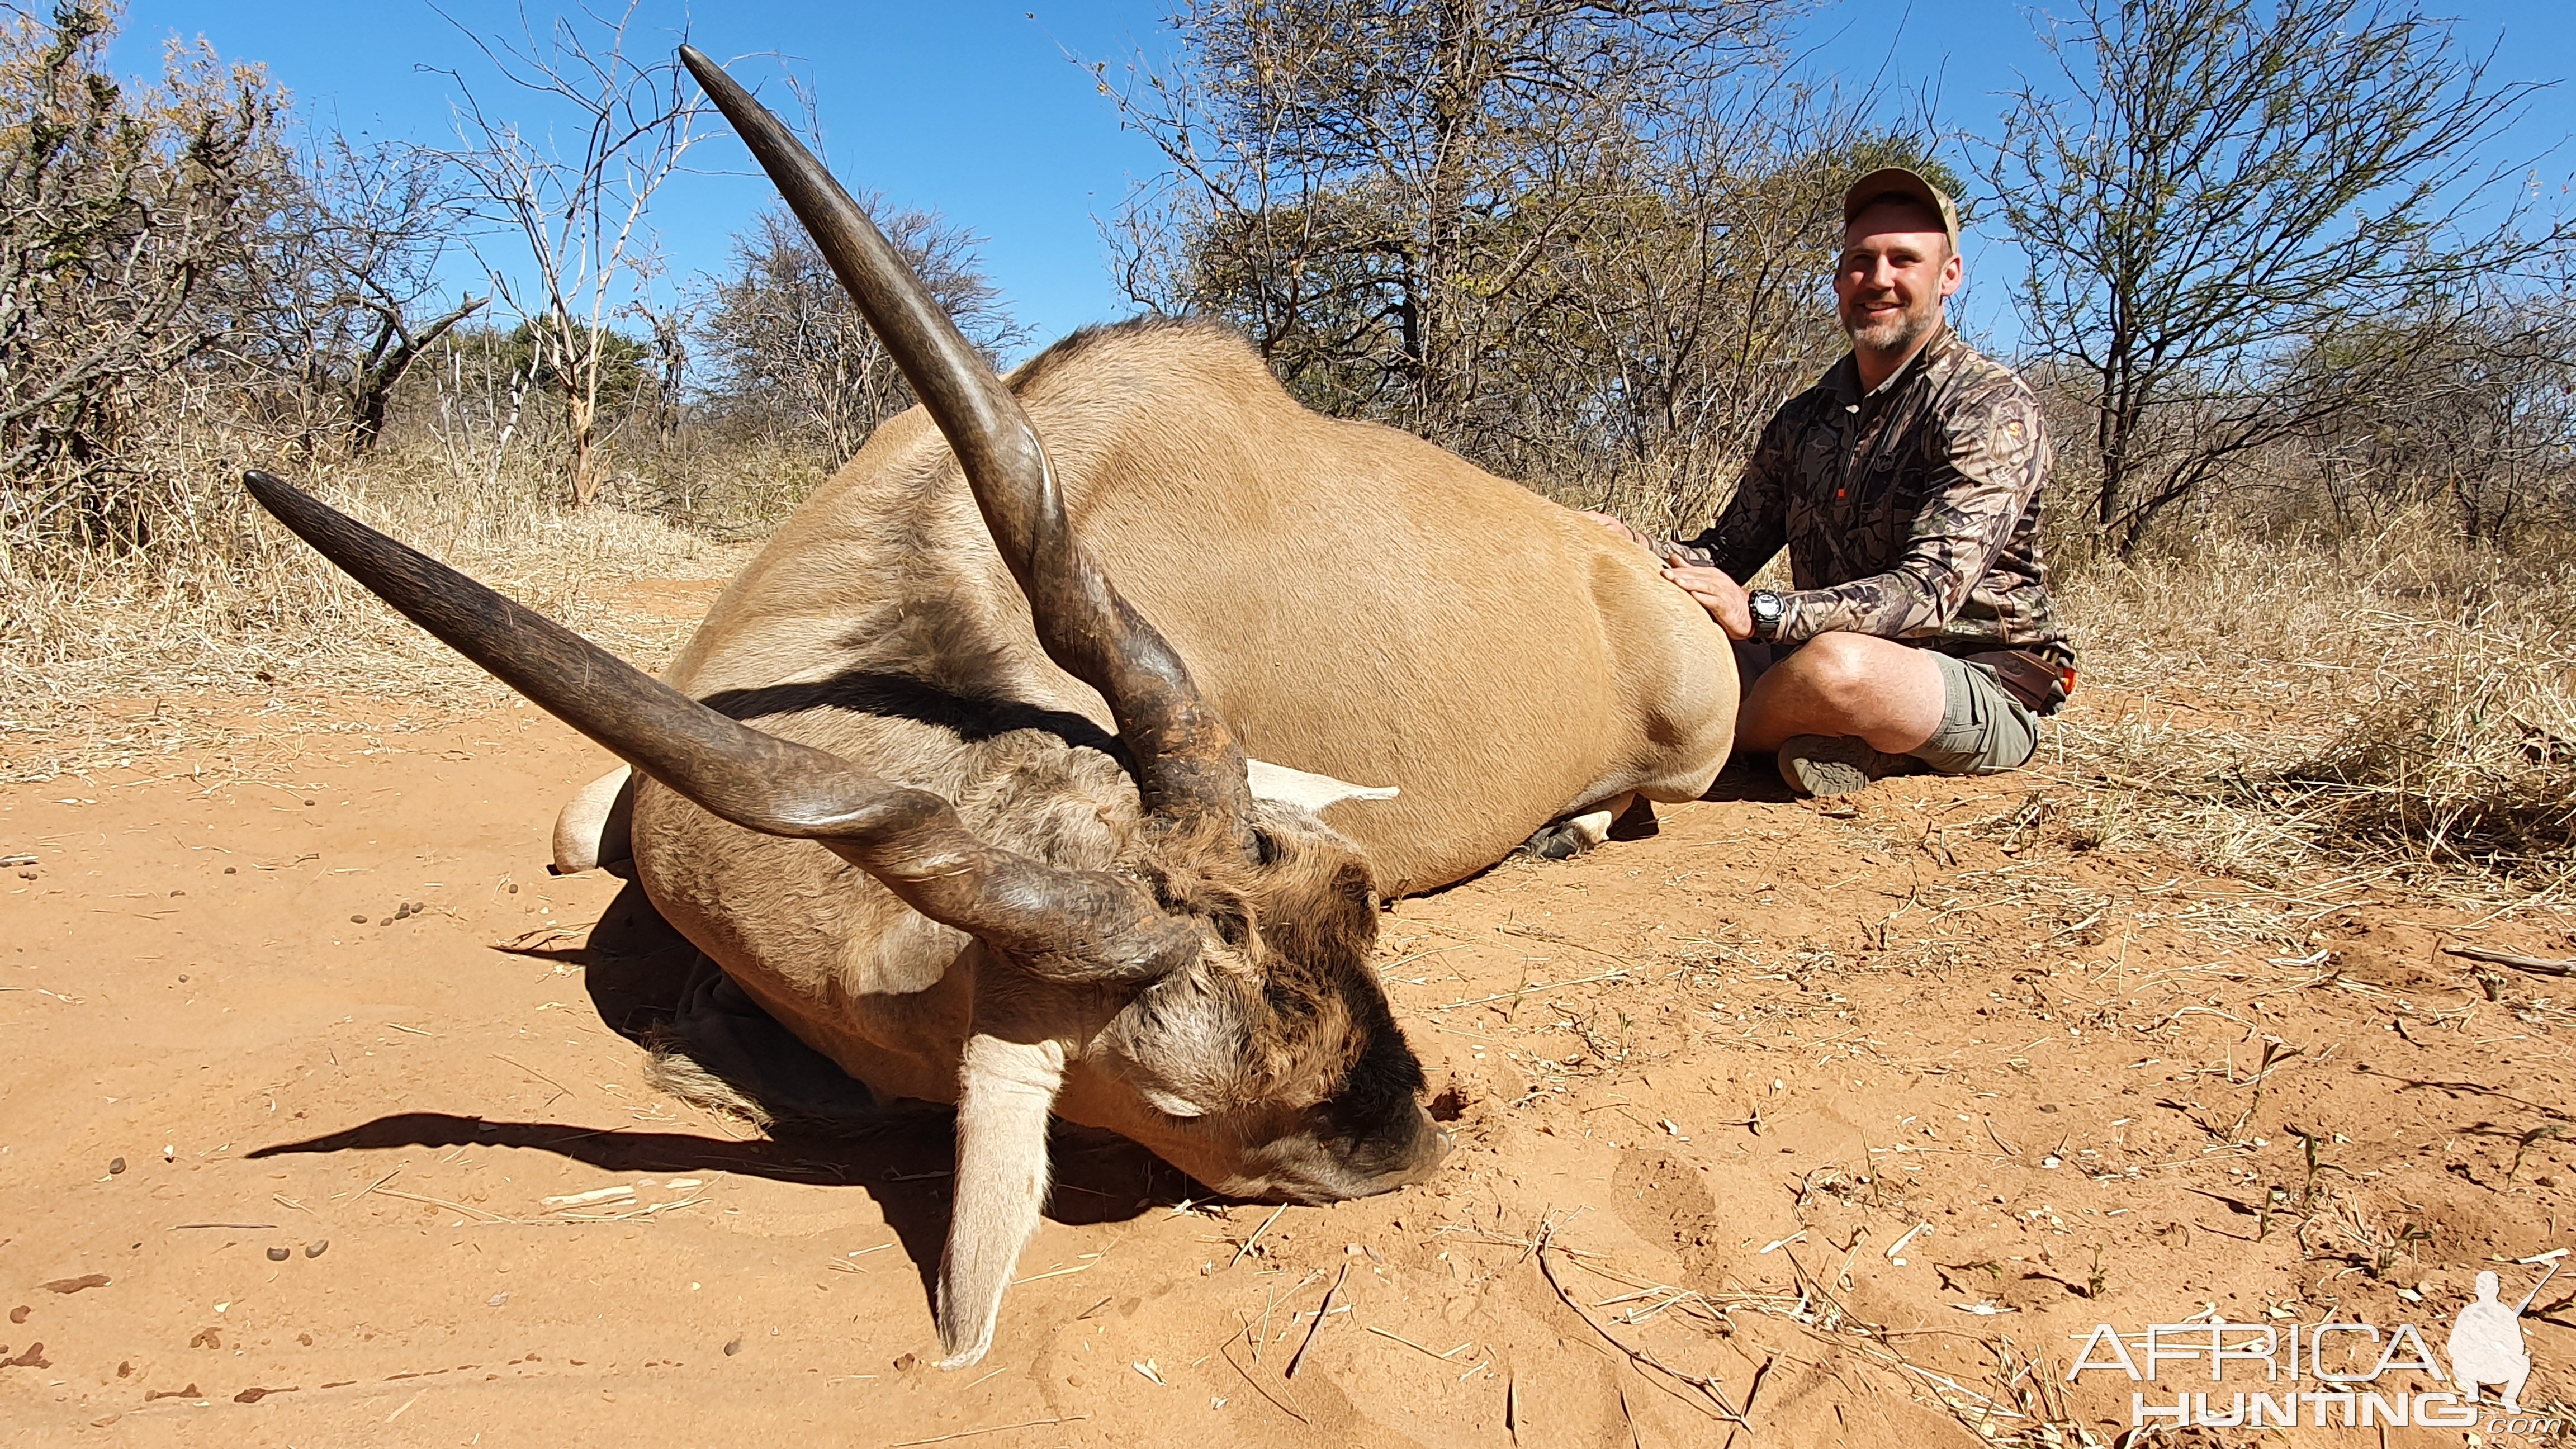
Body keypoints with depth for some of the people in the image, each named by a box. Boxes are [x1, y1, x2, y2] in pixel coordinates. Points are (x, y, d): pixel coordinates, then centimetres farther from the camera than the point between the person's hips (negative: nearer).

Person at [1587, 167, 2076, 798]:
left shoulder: (1994, 408, -12)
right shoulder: (1803, 421, 10)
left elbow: (1933, 587, -24)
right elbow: (1727, 554, 8)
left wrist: (1759, 613, -37)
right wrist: (1633, 546, -15)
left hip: (1986, 688, -6)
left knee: (1836, 665, -39)